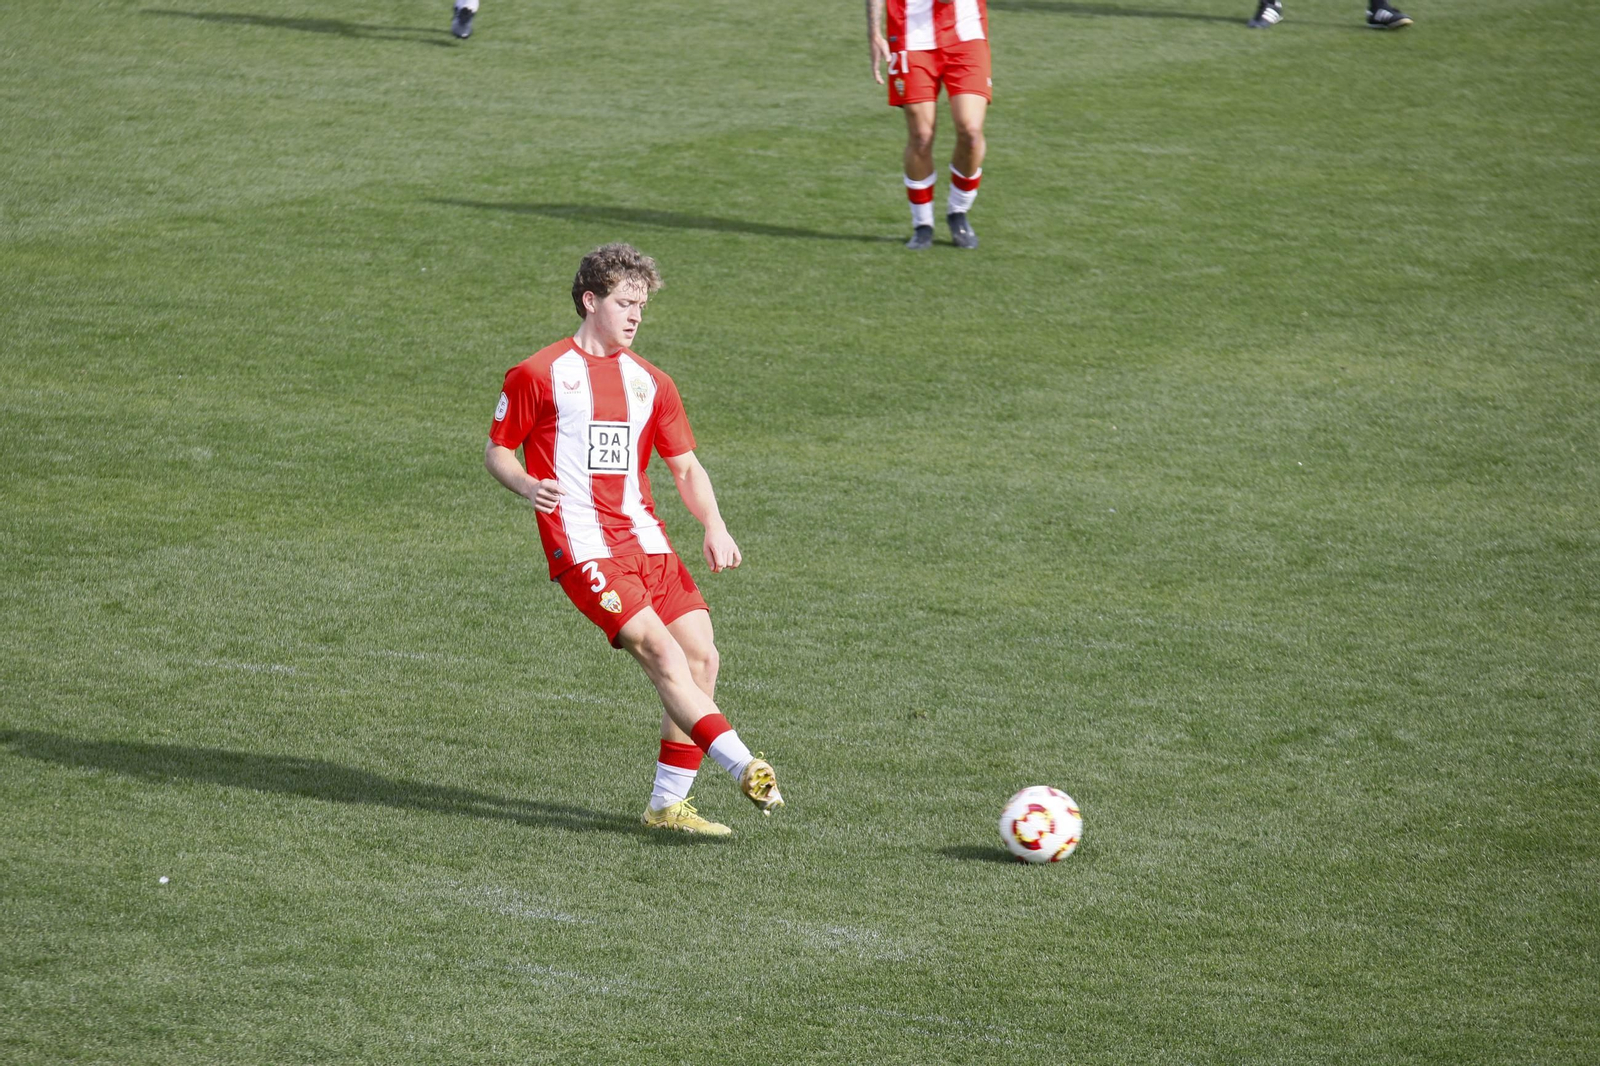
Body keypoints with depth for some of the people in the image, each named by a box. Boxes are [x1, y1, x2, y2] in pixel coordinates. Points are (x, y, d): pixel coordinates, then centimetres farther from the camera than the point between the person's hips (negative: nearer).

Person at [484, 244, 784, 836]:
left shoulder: (650, 383, 17)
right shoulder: (538, 374, 1)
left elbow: (686, 466, 19)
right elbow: (497, 450, 7)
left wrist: (714, 526, 1)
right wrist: (527, 485, -16)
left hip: (645, 539, 6)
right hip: (582, 544, -6)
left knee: (700, 655, -4)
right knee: (661, 650, -21)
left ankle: (668, 803, 6)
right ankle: (746, 769, -27)